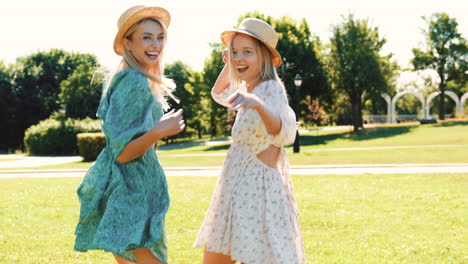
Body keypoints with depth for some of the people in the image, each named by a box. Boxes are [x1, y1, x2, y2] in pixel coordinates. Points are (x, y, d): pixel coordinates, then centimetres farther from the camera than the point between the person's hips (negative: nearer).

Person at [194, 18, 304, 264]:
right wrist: (229, 66, 17)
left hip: (258, 191, -9)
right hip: (237, 191, 9)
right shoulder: (249, 88, 12)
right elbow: (219, 94, 34)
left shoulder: (270, 89, -15)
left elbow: (285, 132, -35)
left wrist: (259, 105, -54)